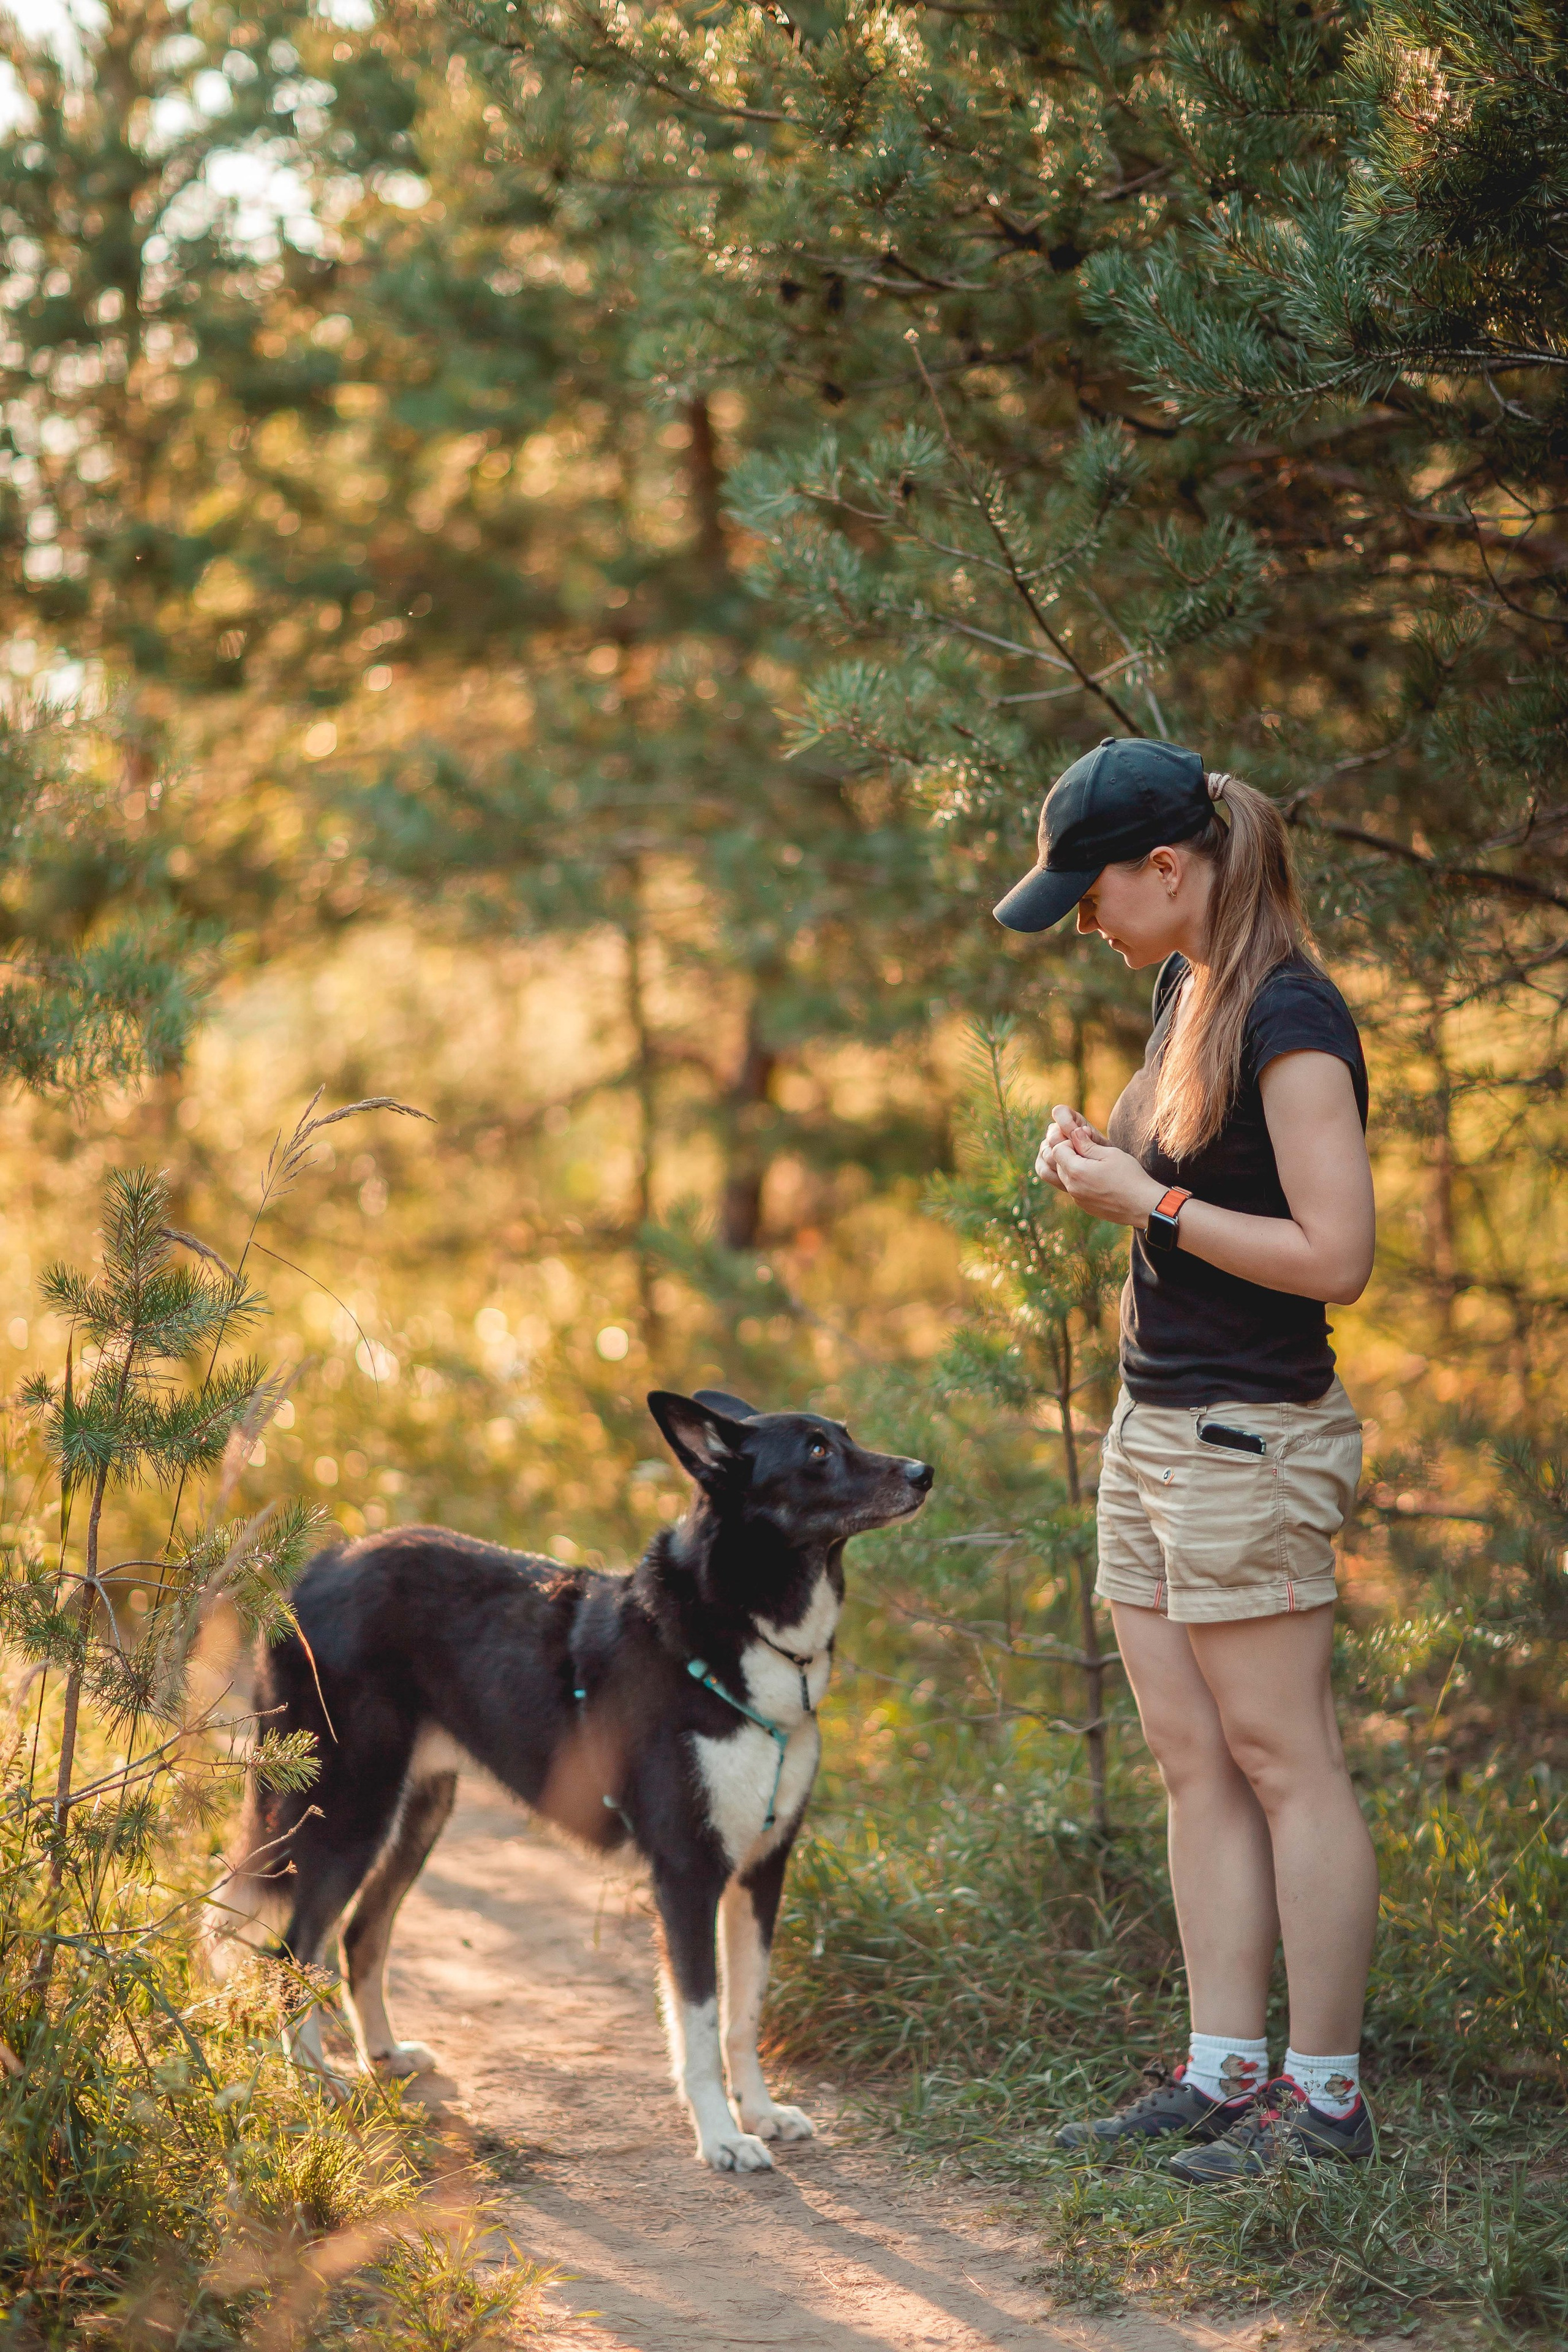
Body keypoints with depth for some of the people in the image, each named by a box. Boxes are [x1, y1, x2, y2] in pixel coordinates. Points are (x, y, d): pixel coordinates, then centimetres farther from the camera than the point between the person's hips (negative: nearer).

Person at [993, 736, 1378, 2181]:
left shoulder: (1290, 1020, -17)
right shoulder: (1187, 987, 11)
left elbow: (1336, 1254, -23)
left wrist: (1149, 1202, -18)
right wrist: (1101, 1158, 7)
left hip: (1249, 1436, -9)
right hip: (1155, 1422, 9)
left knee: (1281, 1763, -3)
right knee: (1193, 1763, 9)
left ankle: (1325, 2098, 4)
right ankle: (1225, 2074, 15)